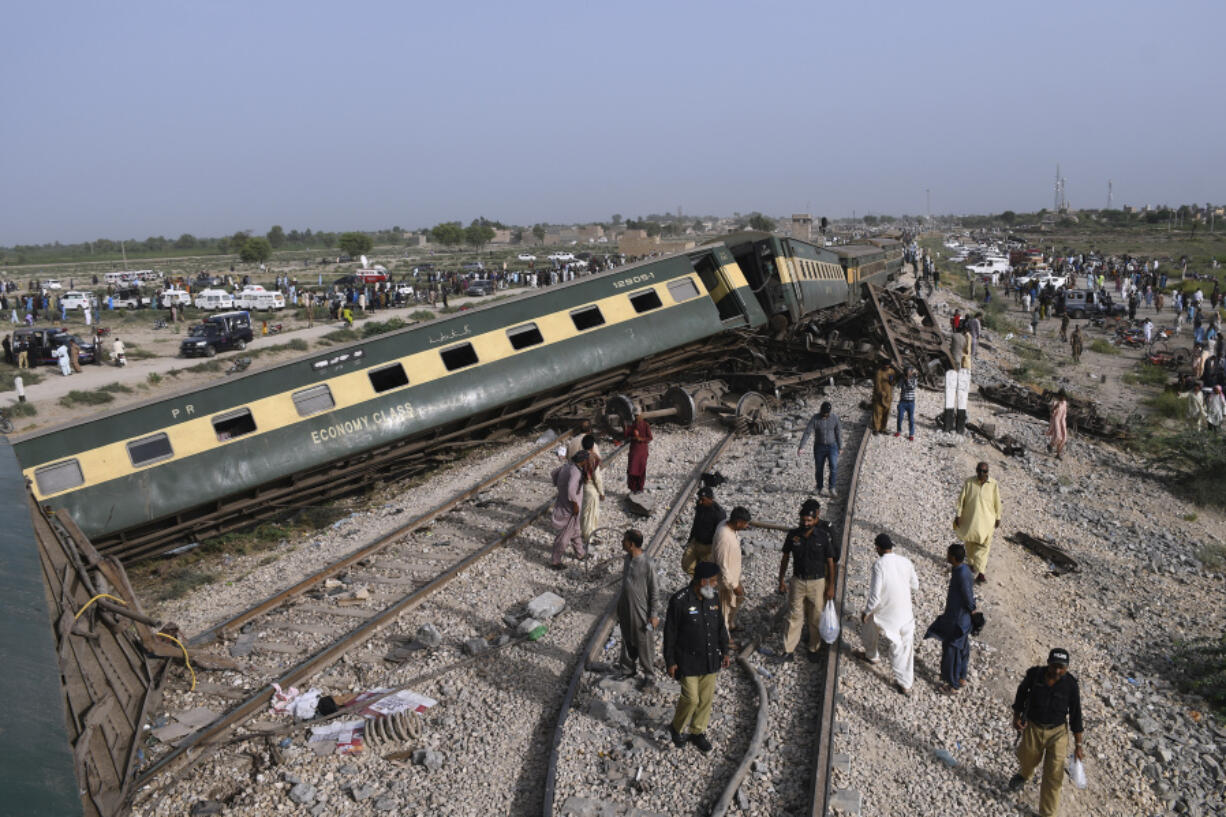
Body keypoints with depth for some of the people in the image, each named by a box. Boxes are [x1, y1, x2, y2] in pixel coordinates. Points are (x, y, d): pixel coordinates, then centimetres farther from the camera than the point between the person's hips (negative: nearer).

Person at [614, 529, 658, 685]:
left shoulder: (648, 563, -22)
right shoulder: (627, 559, 0)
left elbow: (653, 591, -15)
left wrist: (653, 615, -12)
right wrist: (619, 608, 18)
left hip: (640, 610, -7)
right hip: (625, 609, 7)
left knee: (644, 645, 6)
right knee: (627, 642, 20)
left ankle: (650, 675, 23)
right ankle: (627, 670, 36)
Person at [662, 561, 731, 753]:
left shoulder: (713, 598, 1)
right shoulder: (679, 600, -19)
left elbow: (720, 626, 13)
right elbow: (670, 633, -13)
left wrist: (725, 651, 14)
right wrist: (670, 661, -10)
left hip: (710, 659, 6)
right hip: (688, 661, -6)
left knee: (706, 697, 12)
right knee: (691, 698, -4)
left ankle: (698, 732, 31)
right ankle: (677, 728, 23)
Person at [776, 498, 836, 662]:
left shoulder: (823, 537, -11)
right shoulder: (793, 535, -7)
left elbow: (830, 562, -4)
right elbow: (785, 558, 4)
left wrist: (830, 587, -4)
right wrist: (781, 581, 5)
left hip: (817, 582, -1)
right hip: (797, 581, 1)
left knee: (816, 618, 10)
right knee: (794, 616, 4)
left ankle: (814, 648, 27)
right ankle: (788, 649, 12)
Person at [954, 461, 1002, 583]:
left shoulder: (993, 484, -10)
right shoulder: (968, 482, -10)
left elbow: (997, 502, -1)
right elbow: (961, 499, -3)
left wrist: (998, 518, 3)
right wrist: (958, 515, -3)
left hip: (986, 519, -1)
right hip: (970, 518, 1)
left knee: (983, 545, -5)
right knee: (970, 543, 16)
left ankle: (980, 572, -5)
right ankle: (971, 563, 39)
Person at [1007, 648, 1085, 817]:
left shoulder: (1071, 685, -18)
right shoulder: (1034, 674, -18)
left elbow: (1076, 715, -7)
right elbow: (1022, 692, 3)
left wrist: (1078, 744, -4)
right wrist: (1016, 716, 1)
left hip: (1058, 732, -1)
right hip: (1032, 728, 1)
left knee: (1053, 776, -1)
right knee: (1029, 760, 25)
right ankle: (1023, 775, 61)